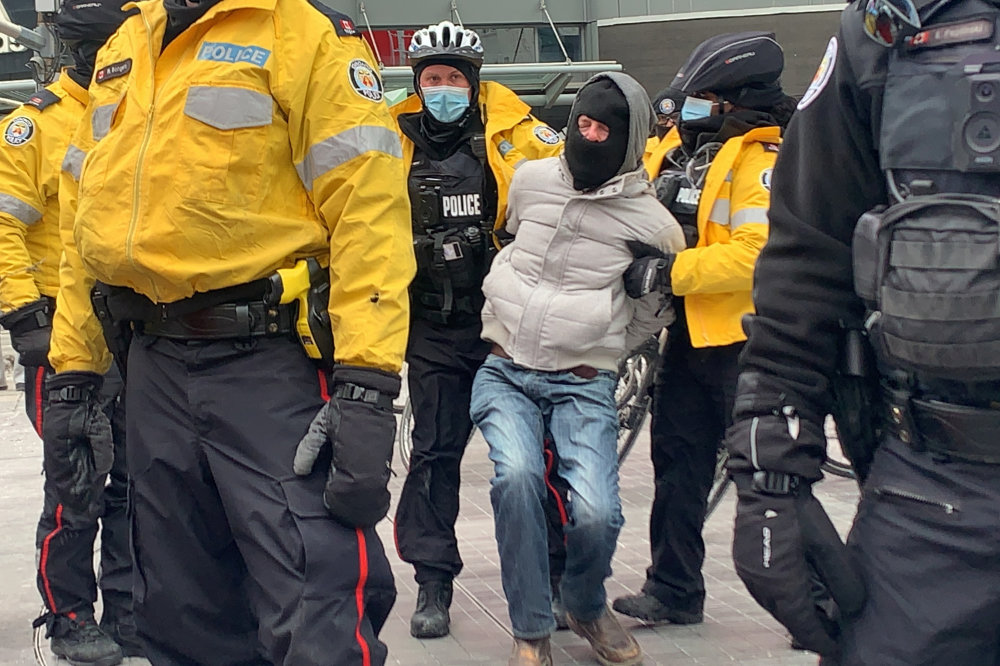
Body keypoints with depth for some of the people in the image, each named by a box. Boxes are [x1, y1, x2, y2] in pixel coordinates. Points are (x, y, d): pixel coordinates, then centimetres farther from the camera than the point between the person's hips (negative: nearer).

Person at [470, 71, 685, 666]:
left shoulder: (652, 224, -4)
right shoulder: (530, 181, 3)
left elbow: (652, 313, 13)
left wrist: (595, 345, 9)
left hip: (583, 385, -1)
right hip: (505, 373, 2)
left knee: (597, 513, -21)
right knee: (517, 477, -27)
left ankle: (586, 607, 15)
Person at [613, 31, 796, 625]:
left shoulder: (762, 160, -14)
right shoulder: (690, 153, 13)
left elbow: (757, 252, -26)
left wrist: (667, 272, -27)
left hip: (745, 341, -9)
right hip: (691, 336, 9)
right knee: (679, 463, 13)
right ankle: (674, 590, 23)